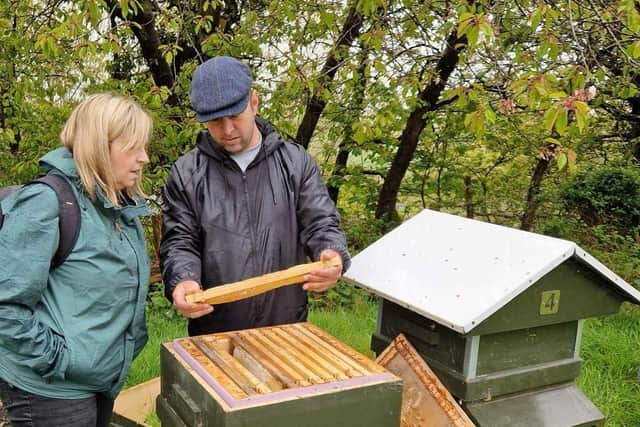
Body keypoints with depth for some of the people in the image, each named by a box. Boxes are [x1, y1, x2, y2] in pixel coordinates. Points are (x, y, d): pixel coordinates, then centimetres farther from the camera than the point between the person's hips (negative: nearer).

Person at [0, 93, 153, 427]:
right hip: (51, 390, -8)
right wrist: (59, 362, -19)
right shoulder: (46, 203, -20)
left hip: (105, 381, 8)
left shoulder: (123, 206, 5)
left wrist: (122, 354, 11)